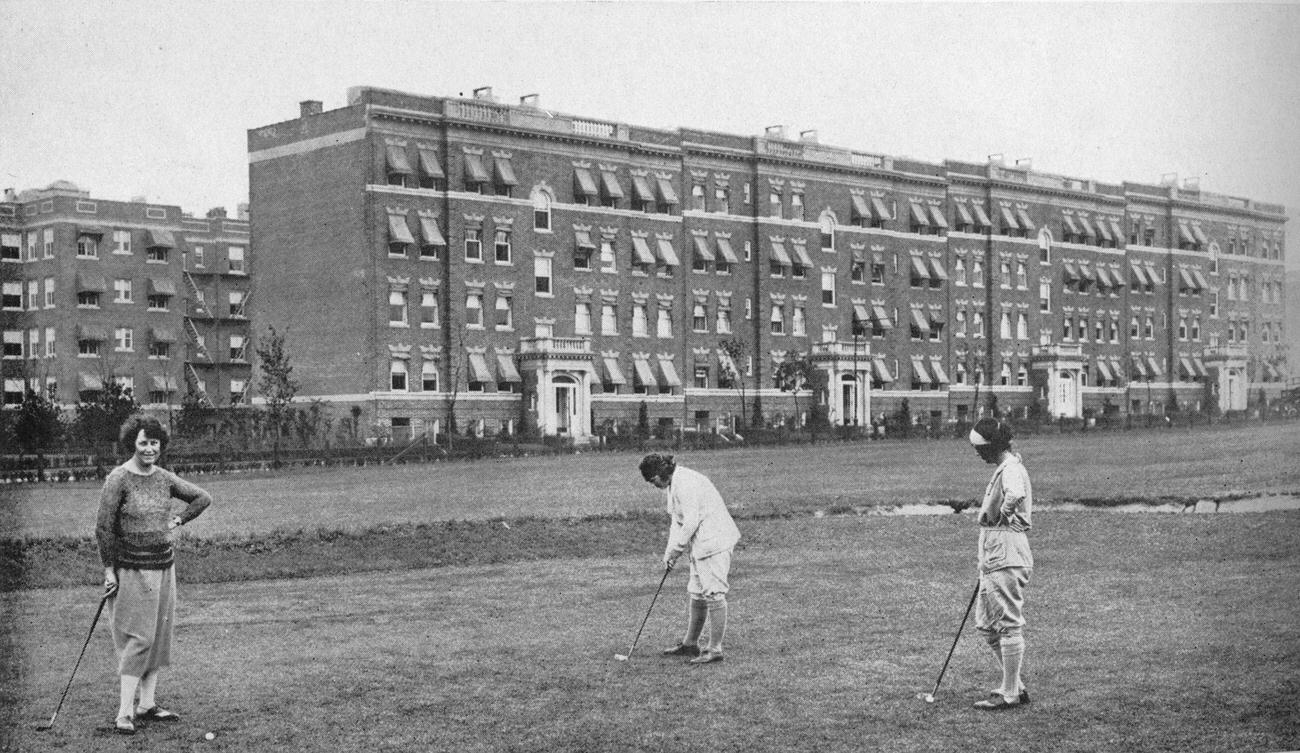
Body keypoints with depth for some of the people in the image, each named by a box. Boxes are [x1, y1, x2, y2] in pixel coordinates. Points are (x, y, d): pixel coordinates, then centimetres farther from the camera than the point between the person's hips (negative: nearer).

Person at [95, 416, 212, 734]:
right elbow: (103, 528, -9)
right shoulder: (118, 479, -10)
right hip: (132, 568, -6)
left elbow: (203, 498, 20)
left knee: (159, 635, 8)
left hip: (165, 566, 6)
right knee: (138, 637, -9)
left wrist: (178, 519, 7)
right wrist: (109, 570, -10)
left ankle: (147, 704, 17)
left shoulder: (165, 478, 6)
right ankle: (124, 713, -6)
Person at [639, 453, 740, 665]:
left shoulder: (685, 483, -19)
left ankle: (714, 649, -6)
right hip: (700, 545, 11)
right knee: (695, 593, 15)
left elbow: (691, 521, -22)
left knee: (713, 593, -9)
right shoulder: (671, 486, 14)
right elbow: (678, 521, 17)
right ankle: (690, 643, 25)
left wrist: (673, 551, -14)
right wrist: (670, 551, 6)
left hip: (713, 540, -11)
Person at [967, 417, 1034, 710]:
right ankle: (1015, 687, 21)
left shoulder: (1011, 469, -15)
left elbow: (1015, 495, -39)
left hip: (1007, 557, -11)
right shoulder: (1003, 469, 18)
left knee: (1009, 625, -4)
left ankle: (1009, 694, 3)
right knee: (986, 625, 14)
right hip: (994, 558, 11)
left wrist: (996, 515, -21)